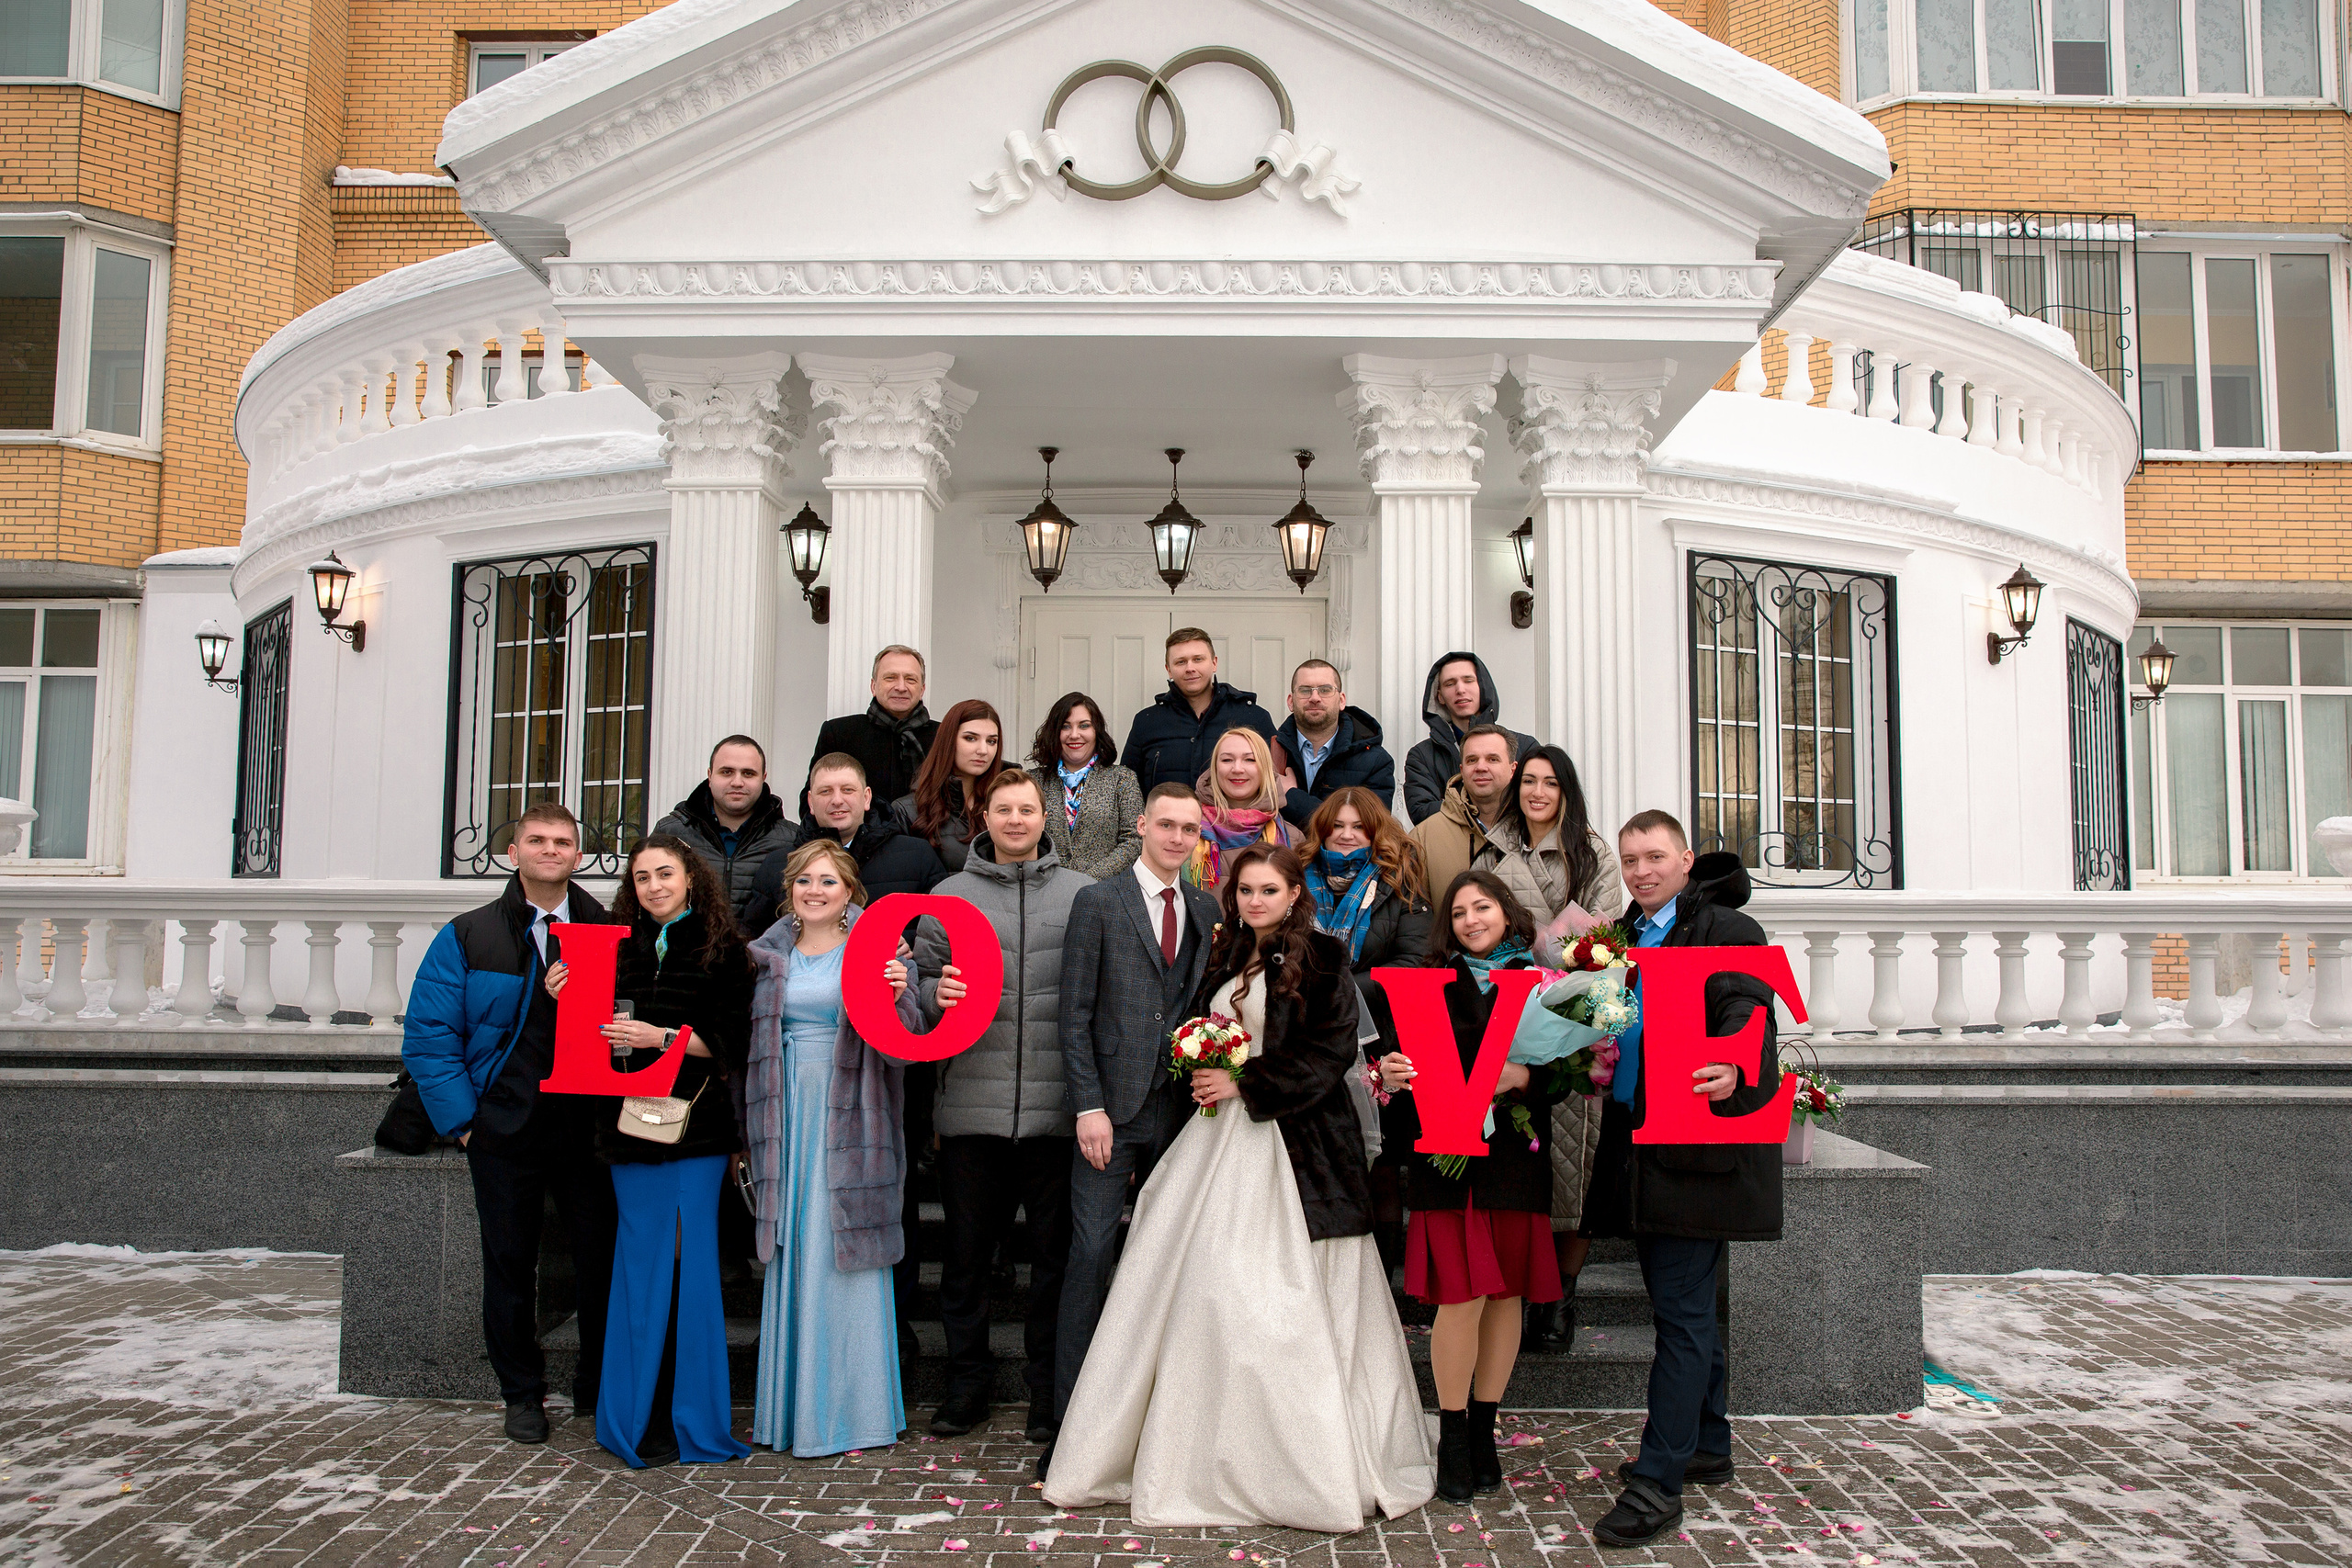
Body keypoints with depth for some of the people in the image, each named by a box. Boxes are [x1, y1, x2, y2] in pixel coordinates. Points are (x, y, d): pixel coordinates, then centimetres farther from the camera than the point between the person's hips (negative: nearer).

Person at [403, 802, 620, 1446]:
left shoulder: (609, 933, 6)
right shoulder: (467, 937, 4)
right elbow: (428, 1035, 0)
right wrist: (462, 1118, -8)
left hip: (588, 1125, 0)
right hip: (504, 1130, 0)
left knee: (601, 1259, 2)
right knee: (510, 1263, 8)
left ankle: (599, 1389, 21)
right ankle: (522, 1394, 25)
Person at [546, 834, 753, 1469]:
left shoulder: (721, 947, 1)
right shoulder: (618, 946, 14)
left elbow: (731, 1038, -6)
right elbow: (593, 1029, 18)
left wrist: (661, 1036, -14)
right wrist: (566, 999, 0)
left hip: (696, 1122, -3)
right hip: (630, 1122, 3)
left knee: (691, 1257, -2)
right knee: (642, 1257, 3)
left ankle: (694, 1416, 9)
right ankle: (640, 1416, 12)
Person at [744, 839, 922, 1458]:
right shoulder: (768, 955, 11)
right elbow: (752, 1043, 16)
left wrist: (895, 998, -24)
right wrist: (747, 1136, 9)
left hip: (849, 1118, -3)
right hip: (786, 1117, 4)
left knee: (844, 1259, -1)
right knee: (791, 1260, 7)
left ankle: (847, 1411, 8)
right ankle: (791, 1407, 17)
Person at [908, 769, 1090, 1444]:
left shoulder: (1082, 895, 7)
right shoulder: (950, 895, 9)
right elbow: (920, 983, 10)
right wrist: (935, 995, -13)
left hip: (1055, 1106, -1)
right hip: (972, 1103, 1)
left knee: (1055, 1250, 7)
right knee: (967, 1248, 9)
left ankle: (1051, 1388, 21)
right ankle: (967, 1381, 25)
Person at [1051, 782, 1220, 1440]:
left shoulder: (1207, 910, 11)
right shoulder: (1098, 903, 0)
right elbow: (1075, 1016, -3)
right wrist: (1089, 1107, -10)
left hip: (1180, 1111, 4)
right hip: (1112, 1110, -3)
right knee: (1093, 1252, -5)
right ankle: (1071, 1415, 4)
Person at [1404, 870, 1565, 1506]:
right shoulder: (1432, 983, 7)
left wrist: (1521, 1077, -14)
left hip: (1517, 1157, 2)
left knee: (1506, 1294, 6)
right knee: (1463, 1295, -7)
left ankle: (1483, 1430, 20)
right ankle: (1453, 1437, 7)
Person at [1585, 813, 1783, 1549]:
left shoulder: (1728, 931, -9)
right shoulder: (1626, 938, 16)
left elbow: (1748, 1017, -23)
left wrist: (1733, 1073, -42)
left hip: (1698, 1150, -8)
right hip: (1640, 1149, 8)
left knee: (1681, 1310, -6)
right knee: (1685, 1305, 17)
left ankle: (1659, 1482, -3)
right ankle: (1706, 1446, 31)